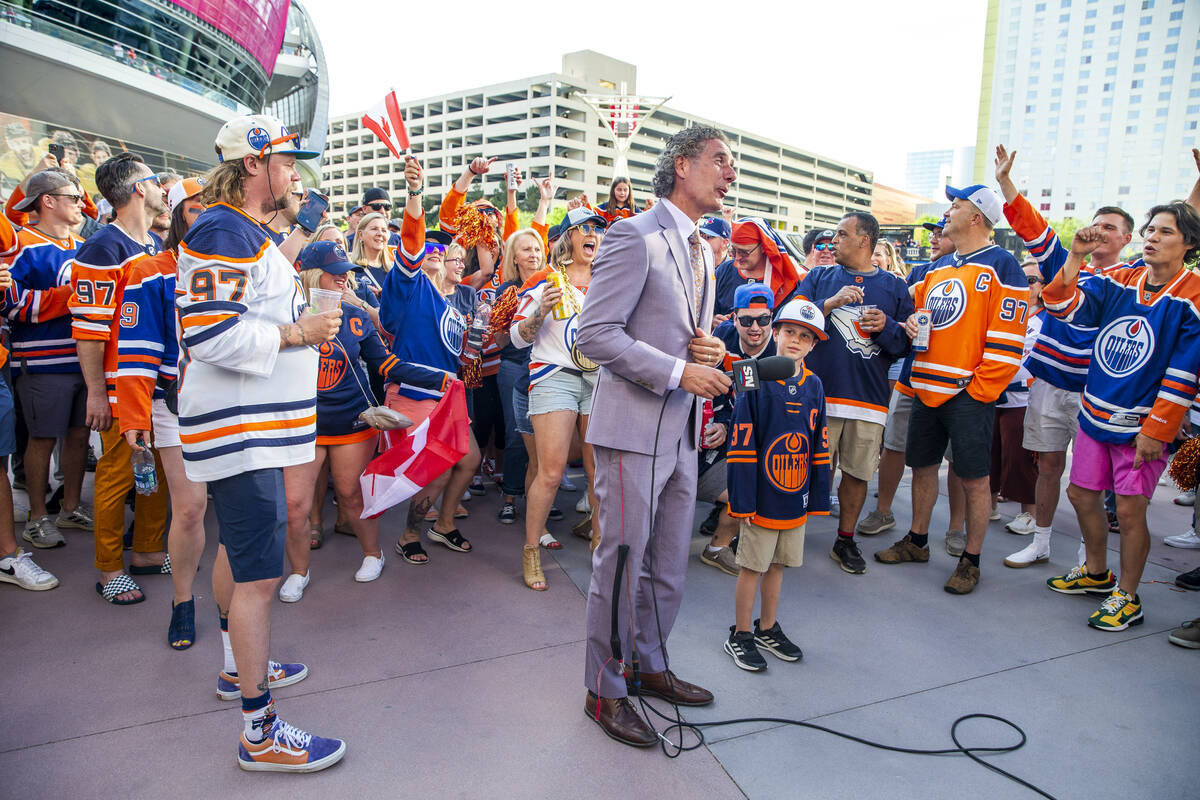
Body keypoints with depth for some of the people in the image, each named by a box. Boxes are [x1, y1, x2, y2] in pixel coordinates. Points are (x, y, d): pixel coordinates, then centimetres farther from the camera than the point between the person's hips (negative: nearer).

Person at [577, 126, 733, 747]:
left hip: (682, 432, 8)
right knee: (622, 563, 2)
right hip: (634, 428, -8)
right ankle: (605, 691, 21)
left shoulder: (703, 251, 17)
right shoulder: (634, 237, -11)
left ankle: (650, 666, 36)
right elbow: (596, 335, -18)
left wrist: (711, 349, 1)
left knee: (670, 567, 17)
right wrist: (679, 371, -20)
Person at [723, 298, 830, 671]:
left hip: (796, 498, 5)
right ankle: (740, 635, 22)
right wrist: (743, 500, -13)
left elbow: (820, 445, 10)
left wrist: (818, 497, 9)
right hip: (762, 498, -5)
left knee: (777, 564, 17)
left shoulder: (813, 385, 5)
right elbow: (742, 445, -12)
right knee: (752, 565, 6)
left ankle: (768, 628, 33)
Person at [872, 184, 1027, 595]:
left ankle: (971, 561, 15)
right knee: (922, 467, 15)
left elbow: (1008, 340, -12)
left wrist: (980, 390, -14)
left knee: (974, 479, 2)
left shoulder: (1001, 266, -8)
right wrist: (910, 325, 4)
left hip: (969, 394, -7)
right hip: (926, 390, 7)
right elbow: (917, 311, 27)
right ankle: (917, 541, 31)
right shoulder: (937, 267, 15)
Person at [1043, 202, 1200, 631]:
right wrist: (1076, 256, -17)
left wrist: (1154, 430, -14)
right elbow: (1065, 306, -6)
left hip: (1141, 425, -5)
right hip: (1096, 414, 5)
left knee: (1129, 510, -1)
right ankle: (1097, 573, 36)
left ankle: (1127, 598, 18)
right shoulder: (1118, 280, 3)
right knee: (1081, 494, 14)